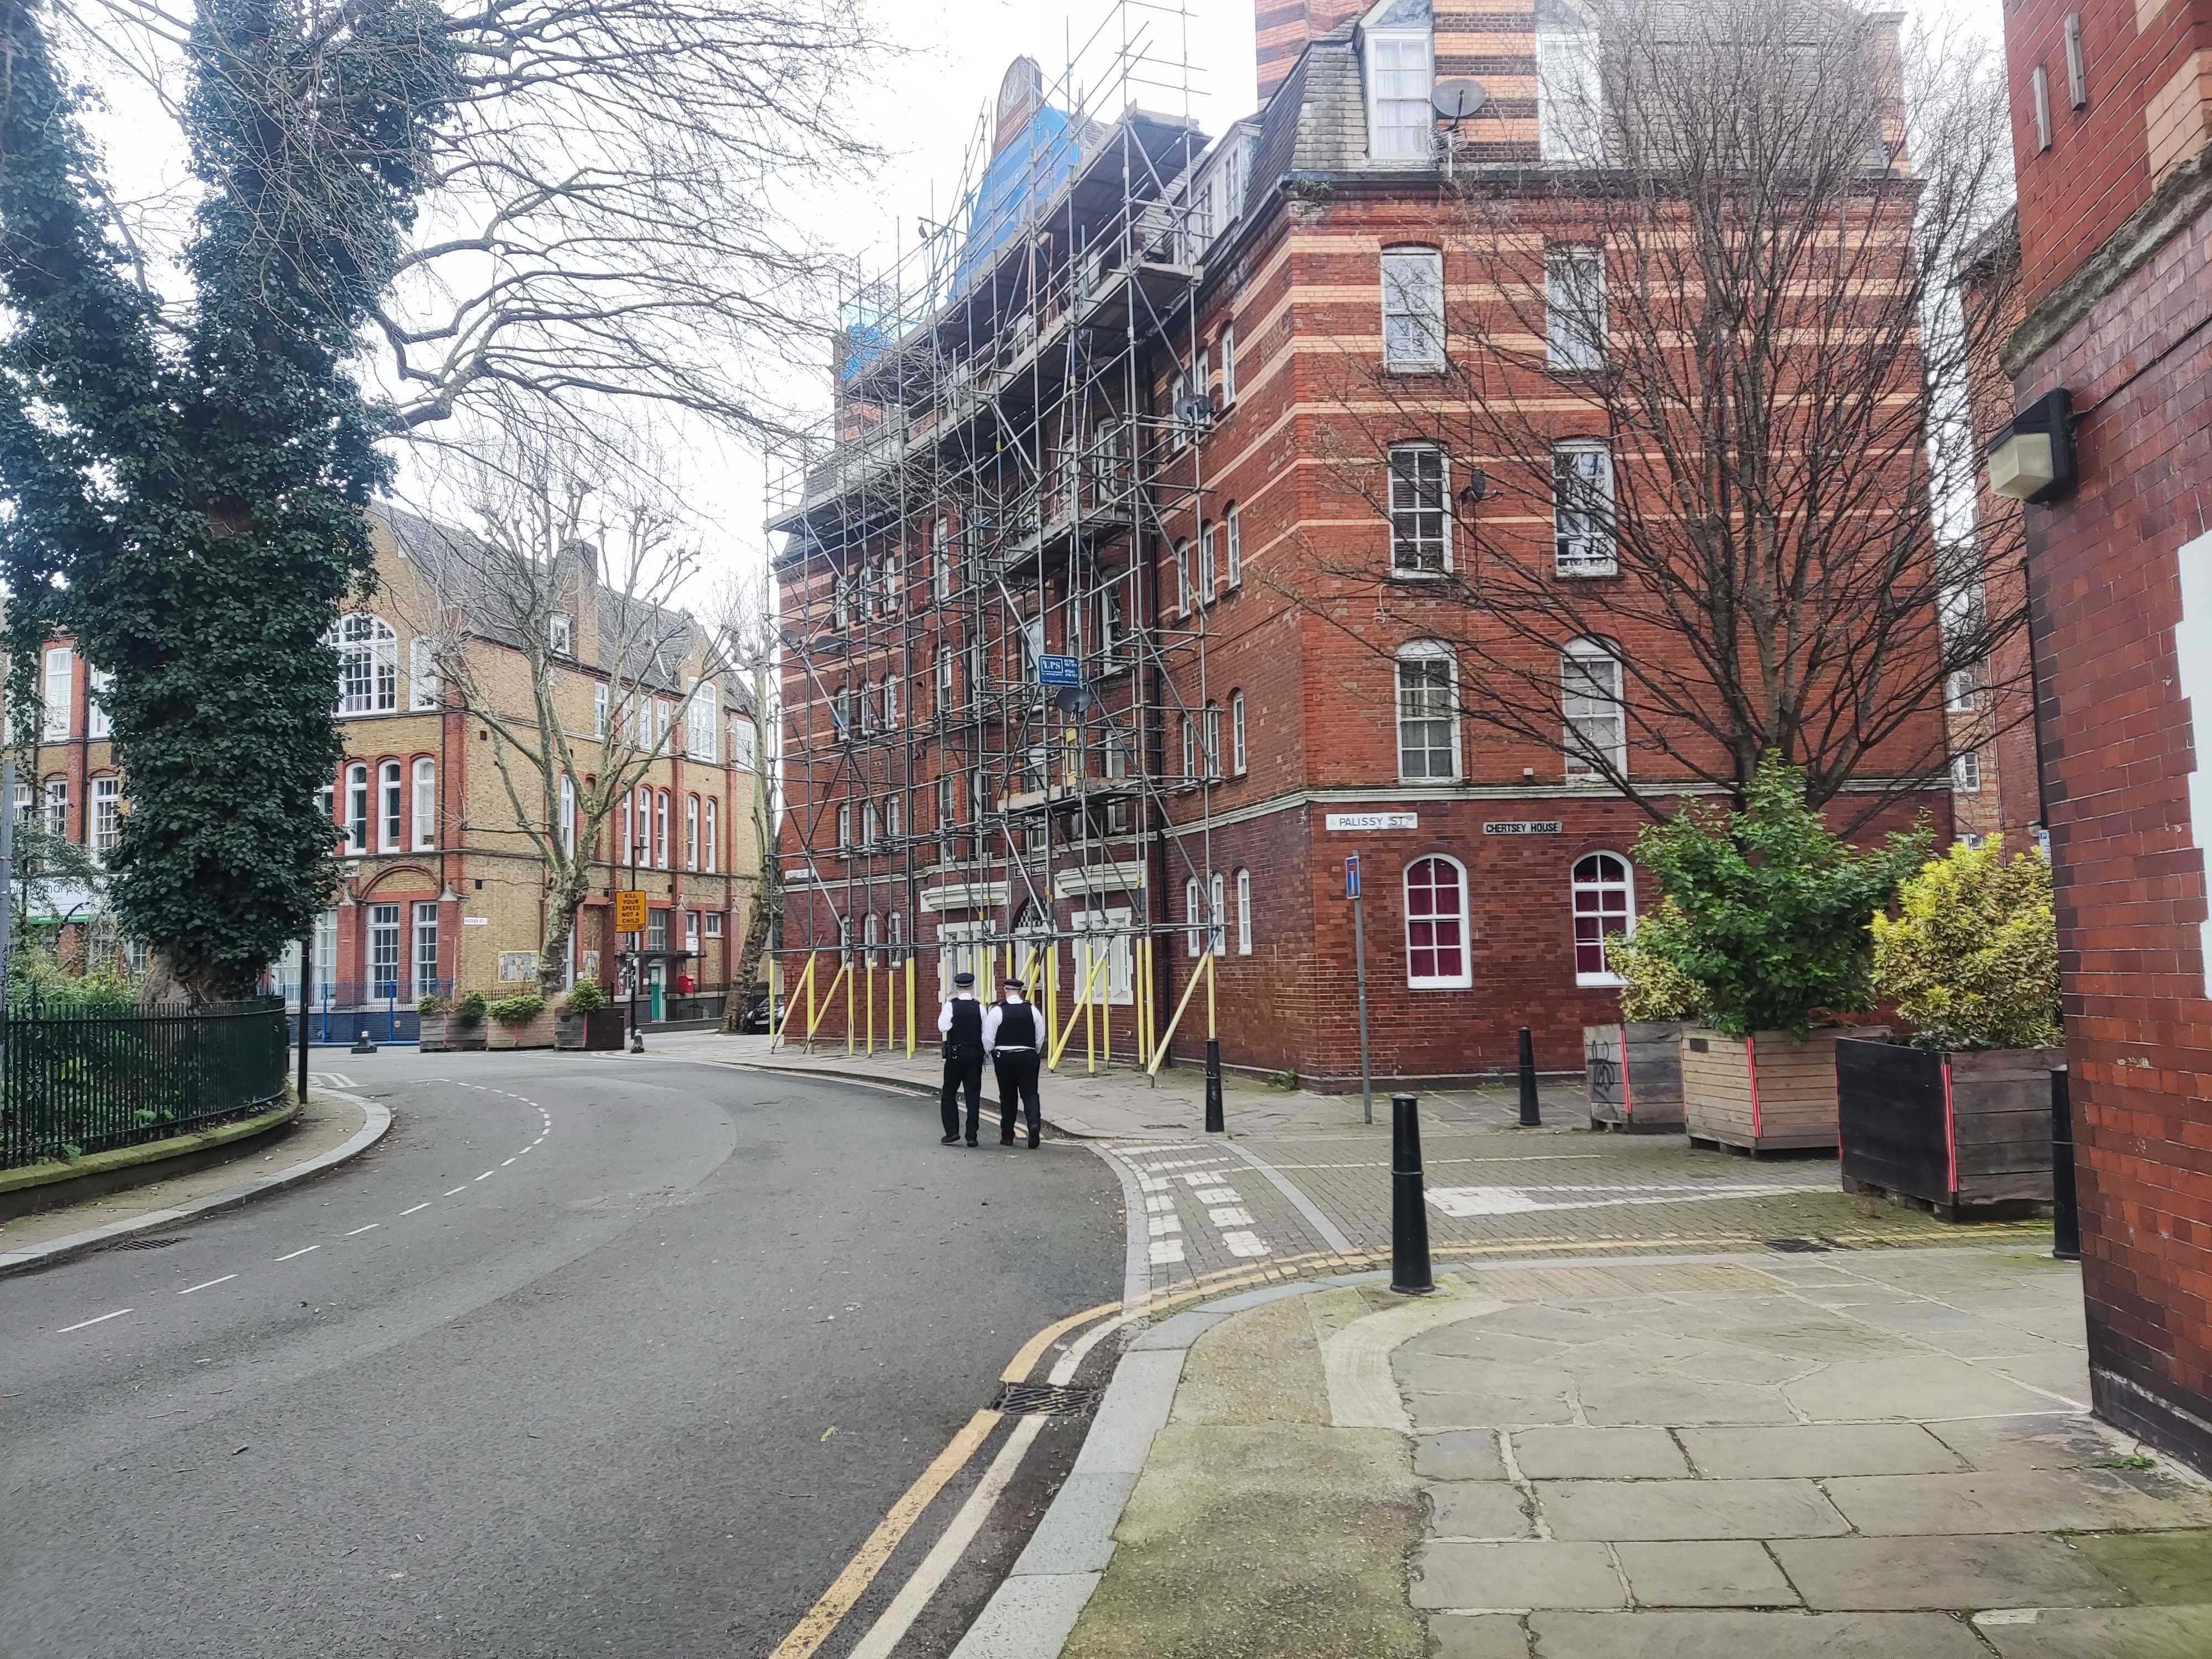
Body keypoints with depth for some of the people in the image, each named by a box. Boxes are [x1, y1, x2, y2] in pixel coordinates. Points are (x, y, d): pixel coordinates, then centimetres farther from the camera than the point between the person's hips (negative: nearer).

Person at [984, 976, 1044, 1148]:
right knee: (1030, 1094, 4)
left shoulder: (997, 1011, -7)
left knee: (1007, 1097, 10)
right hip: (1028, 1057, 1)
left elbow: (988, 1039, -5)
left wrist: (992, 1056, 13)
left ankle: (1007, 1137, 16)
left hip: (1004, 1058, -1)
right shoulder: (1032, 1010, 0)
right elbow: (1040, 1039, 6)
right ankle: (1034, 1122, -23)